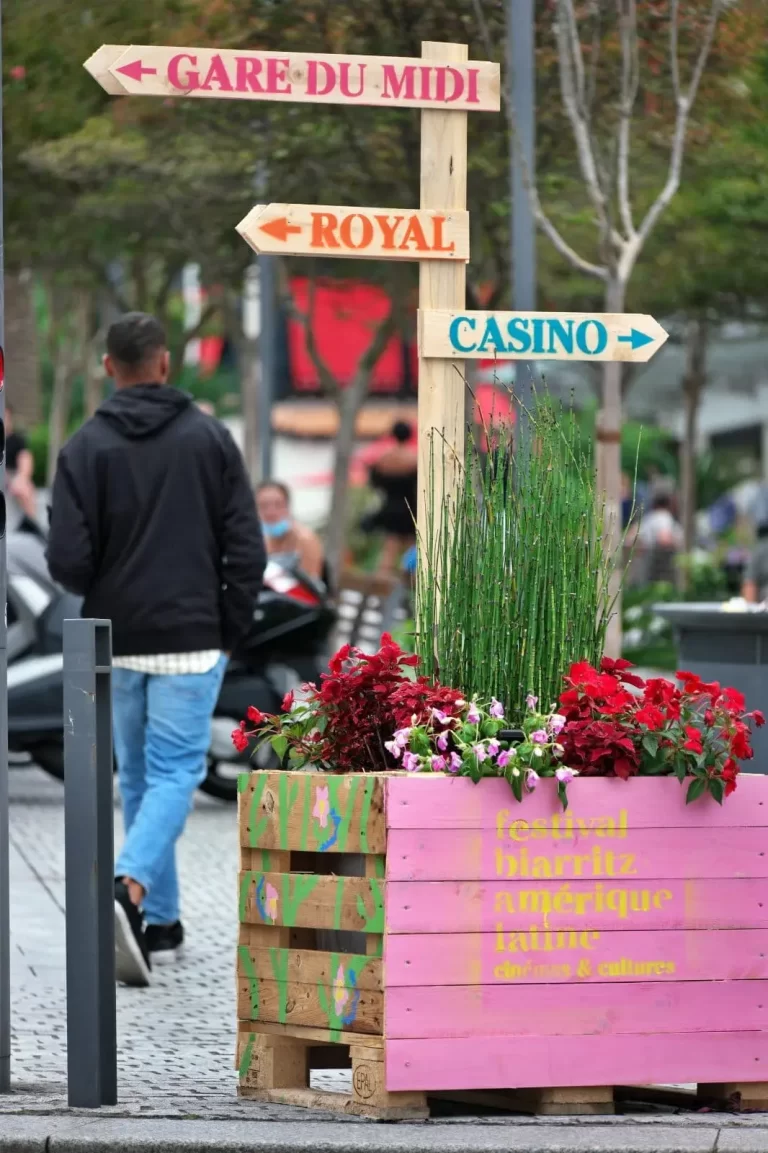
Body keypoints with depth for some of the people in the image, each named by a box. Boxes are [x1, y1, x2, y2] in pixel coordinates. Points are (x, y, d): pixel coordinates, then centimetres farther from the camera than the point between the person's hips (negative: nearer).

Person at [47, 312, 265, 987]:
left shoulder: (87, 448, -4)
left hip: (116, 642, 1)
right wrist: (232, 629, 6)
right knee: (175, 772, -2)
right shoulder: (210, 438, -2)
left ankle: (161, 923, 18)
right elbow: (246, 548, -5)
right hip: (191, 640, -1)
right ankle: (131, 889, -26)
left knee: (139, 776, 14)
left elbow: (67, 560, -10)